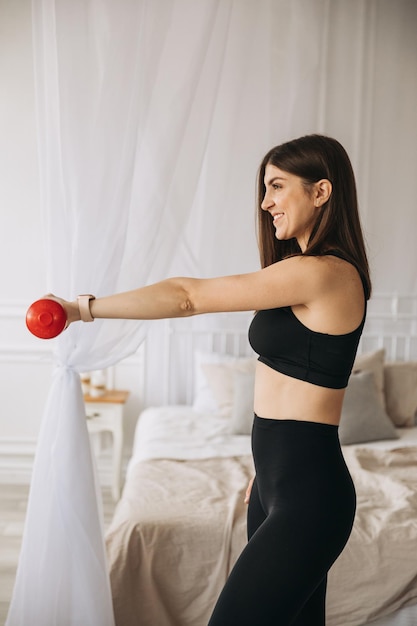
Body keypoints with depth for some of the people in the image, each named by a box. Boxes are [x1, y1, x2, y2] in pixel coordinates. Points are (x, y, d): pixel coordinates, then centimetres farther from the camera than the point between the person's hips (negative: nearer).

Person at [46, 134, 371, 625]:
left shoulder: (321, 272, -18)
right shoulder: (322, 272, 12)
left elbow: (188, 296, -18)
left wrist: (84, 307, -9)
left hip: (307, 495, -9)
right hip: (280, 483, 10)